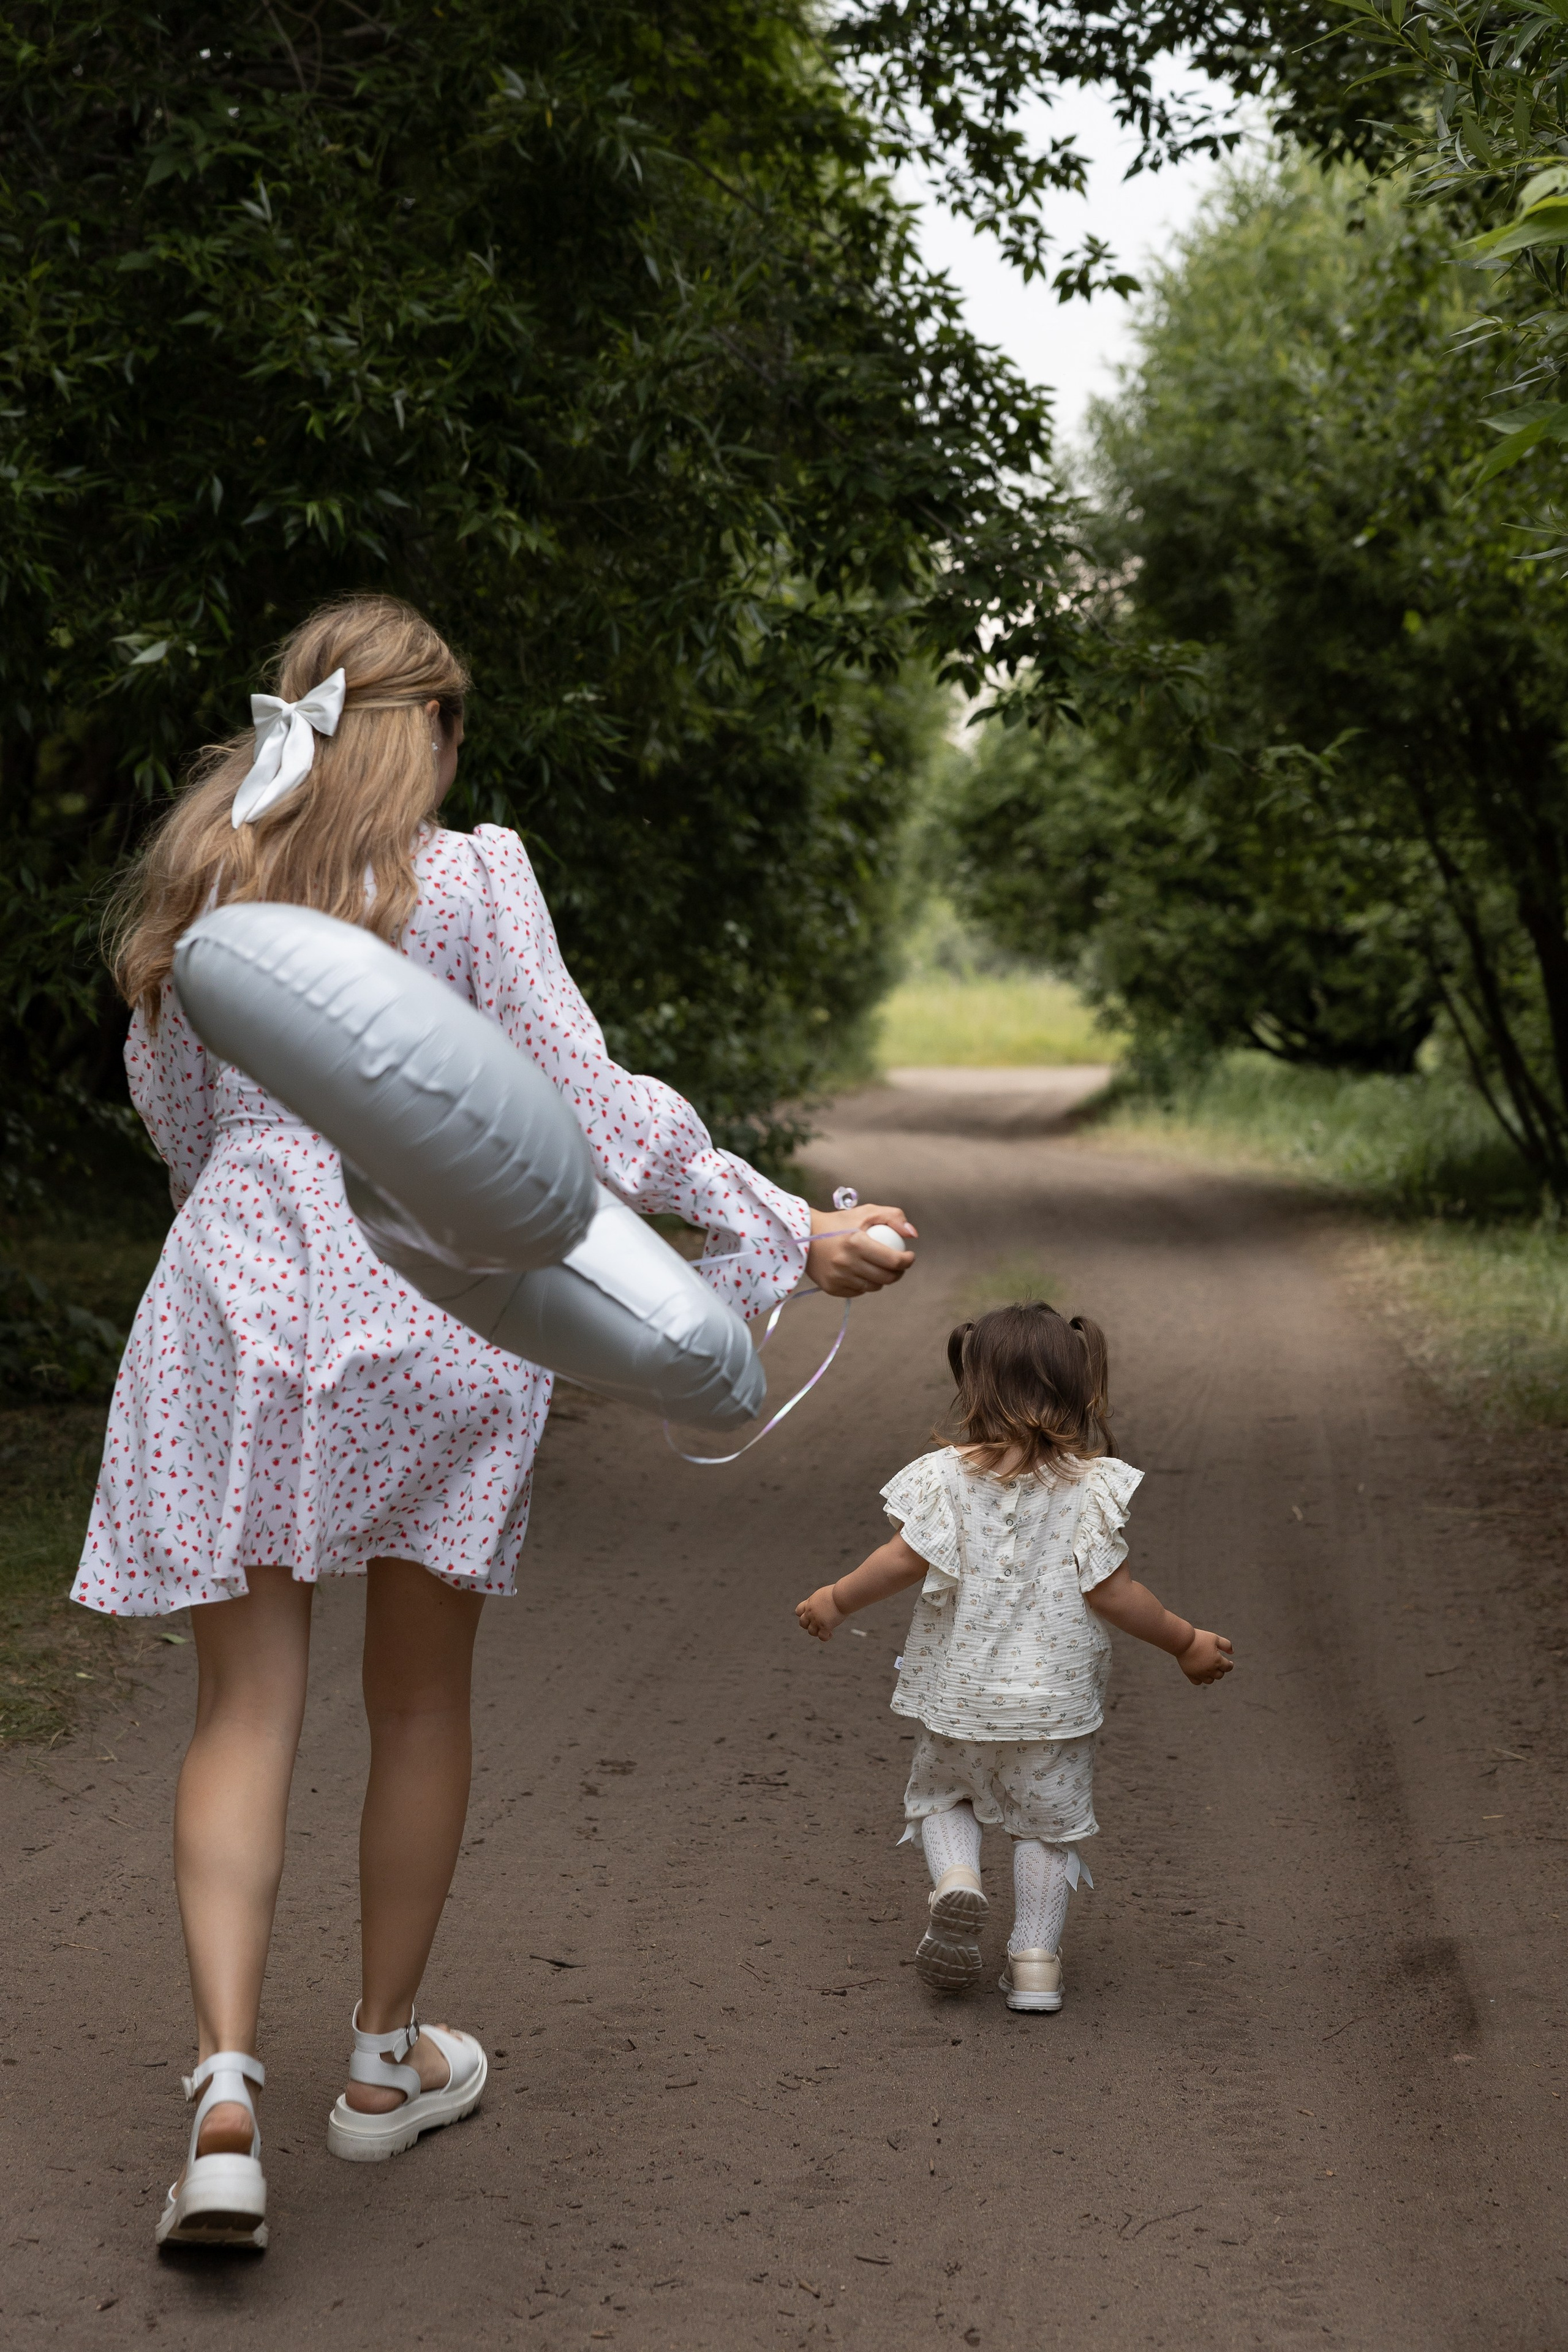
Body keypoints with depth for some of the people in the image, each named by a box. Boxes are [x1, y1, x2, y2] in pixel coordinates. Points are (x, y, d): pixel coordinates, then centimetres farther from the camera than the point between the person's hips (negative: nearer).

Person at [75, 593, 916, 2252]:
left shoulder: (195, 882, 8)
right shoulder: (467, 876, -4)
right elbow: (588, 1103, -8)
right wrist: (792, 1234, -4)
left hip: (231, 1298, 2)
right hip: (428, 1302, -2)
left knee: (244, 1709, 4)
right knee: (418, 1702, 13)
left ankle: (225, 2087, -11)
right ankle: (387, 2060, 27)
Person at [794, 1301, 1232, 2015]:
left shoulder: (948, 1476, -11)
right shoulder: (1091, 1487, -10)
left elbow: (906, 1560, -14)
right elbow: (1109, 1592, -12)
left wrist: (836, 1599, 2)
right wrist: (1186, 1642, 0)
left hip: (959, 1689, 0)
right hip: (1055, 1696, 0)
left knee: (939, 1795, 21)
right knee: (1048, 1821, 14)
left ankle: (956, 1878, -6)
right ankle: (1035, 1958, 10)